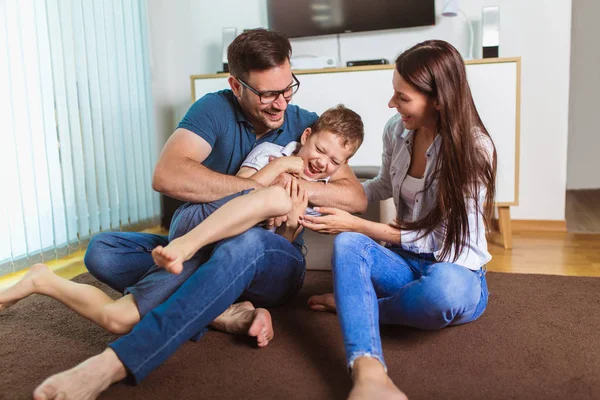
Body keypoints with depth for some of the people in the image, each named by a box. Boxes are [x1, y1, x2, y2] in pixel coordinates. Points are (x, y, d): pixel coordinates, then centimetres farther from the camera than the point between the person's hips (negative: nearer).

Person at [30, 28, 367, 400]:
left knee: (247, 242, -39)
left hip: (274, 263, -1)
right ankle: (228, 312, -30)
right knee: (102, 250, -18)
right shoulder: (215, 110, -7)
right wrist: (262, 186, -25)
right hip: (205, 250, 2)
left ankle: (114, 363, -42)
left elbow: (358, 198, -6)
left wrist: (300, 185, -24)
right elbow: (167, 175, -26)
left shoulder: (305, 125, -2)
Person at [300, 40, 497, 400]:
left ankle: (353, 305, -13)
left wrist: (357, 224, -21)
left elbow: (440, 238, -17)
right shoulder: (397, 130, -2)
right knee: (347, 243, -29)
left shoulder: (474, 148, -18)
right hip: (407, 262, 4)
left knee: (445, 285, -42)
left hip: (457, 272, -4)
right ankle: (369, 371, -48)